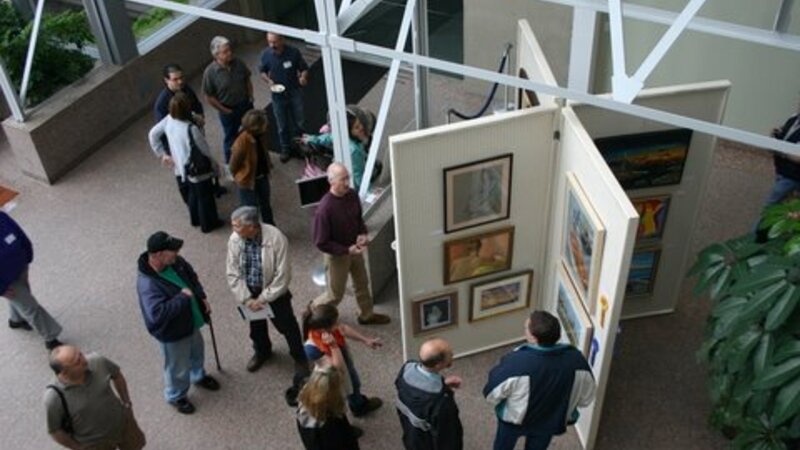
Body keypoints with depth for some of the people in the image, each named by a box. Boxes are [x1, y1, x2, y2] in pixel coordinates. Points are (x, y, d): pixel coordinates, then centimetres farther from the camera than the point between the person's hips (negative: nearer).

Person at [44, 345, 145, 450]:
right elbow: (54, 431, -17)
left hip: (122, 420, 3)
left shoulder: (97, 362, -26)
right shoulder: (55, 397, -33)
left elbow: (117, 375, -3)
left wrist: (127, 403, 3)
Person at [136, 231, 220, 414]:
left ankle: (199, 376, 62)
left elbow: (192, 277, 7)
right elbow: (158, 314, -45)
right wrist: (182, 297, -37)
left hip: (190, 322, 7)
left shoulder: (175, 262, -13)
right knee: (178, 367, 17)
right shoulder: (147, 284, -38)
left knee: (197, 352, 32)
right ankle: (176, 396, 46)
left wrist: (202, 297, -4)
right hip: (172, 333, -7)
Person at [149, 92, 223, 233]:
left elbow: (153, 135, 1)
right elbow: (204, 150, -22)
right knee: (205, 196, 17)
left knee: (193, 193, 29)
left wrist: (163, 154, 9)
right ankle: (208, 224, 36)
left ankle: (195, 219, 48)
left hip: (181, 168, 7)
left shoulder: (169, 120, -13)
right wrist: (213, 165, -3)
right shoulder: (191, 129, -35)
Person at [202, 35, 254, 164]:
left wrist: (250, 97, -1)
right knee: (230, 138, 15)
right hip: (228, 111, -4)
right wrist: (224, 110, -12)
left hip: (246, 105, 4)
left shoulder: (238, 63, -12)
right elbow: (209, 97, -15)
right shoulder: (210, 72, -23)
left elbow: (247, 80, 5)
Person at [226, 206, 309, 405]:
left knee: (287, 326, 11)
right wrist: (246, 298, -15)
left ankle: (300, 358, 34)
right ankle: (262, 351, 53)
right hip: (249, 292, 4)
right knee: (256, 326, 25)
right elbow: (232, 272, -8)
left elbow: (283, 276, -25)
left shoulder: (276, 239, -31)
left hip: (274, 292, -4)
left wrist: (263, 298, -20)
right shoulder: (234, 240, -18)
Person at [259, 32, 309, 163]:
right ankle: (286, 150, 32)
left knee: (299, 123, 12)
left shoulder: (293, 52, -18)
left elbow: (304, 69, -7)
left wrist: (303, 76, -29)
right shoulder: (266, 54, -13)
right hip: (278, 95, 1)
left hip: (295, 93, -1)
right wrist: (268, 81, -15)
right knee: (282, 126, 13)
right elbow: (262, 71, 4)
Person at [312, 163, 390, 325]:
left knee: (362, 283, 24)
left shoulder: (352, 195, -12)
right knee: (335, 295, 11)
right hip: (337, 255, -7)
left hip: (354, 249, 7)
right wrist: (347, 250, -28)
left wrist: (363, 234, -11)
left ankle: (367, 315, 47)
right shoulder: (324, 209, -33)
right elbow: (321, 243, -25)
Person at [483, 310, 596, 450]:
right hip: (550, 422, 3)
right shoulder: (576, 360, -27)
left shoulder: (517, 362, -38)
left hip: (515, 419, -3)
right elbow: (586, 398, -9)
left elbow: (492, 394, -22)